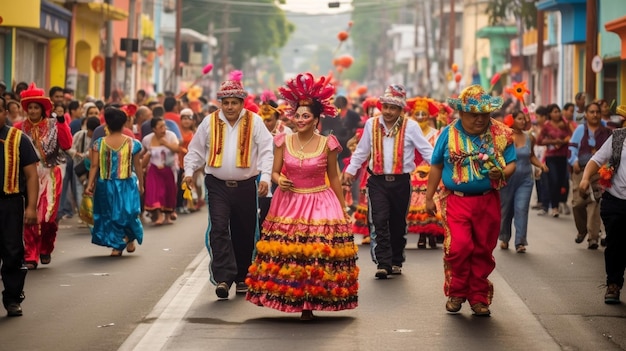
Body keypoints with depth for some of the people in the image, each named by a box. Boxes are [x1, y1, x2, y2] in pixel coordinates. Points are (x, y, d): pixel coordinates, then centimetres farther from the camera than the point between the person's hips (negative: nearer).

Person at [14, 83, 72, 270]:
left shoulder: (53, 126, 3)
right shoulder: (20, 128, 2)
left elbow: (67, 144, -12)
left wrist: (61, 122, -15)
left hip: (50, 177, 0)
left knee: (48, 216, 1)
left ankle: (46, 250, 24)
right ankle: (30, 256, 0)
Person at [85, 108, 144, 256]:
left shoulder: (99, 144, -6)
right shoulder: (133, 143, -6)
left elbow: (94, 166, -8)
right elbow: (138, 166, -1)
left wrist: (90, 184, -6)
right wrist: (141, 184, 9)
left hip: (105, 185, 1)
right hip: (127, 185, -1)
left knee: (109, 214, 12)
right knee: (128, 211, 16)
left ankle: (116, 245, 9)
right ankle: (130, 239, 24)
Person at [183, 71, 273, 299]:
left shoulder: (254, 122, -1)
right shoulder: (210, 122, 3)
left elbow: (266, 151, -4)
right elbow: (196, 150, 11)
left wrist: (265, 177, -17)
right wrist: (189, 171, -3)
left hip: (246, 186, 0)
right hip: (218, 186, 0)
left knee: (244, 233, 8)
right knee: (219, 229, -14)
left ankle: (242, 278, 23)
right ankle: (223, 278, -19)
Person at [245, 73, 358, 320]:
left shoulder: (327, 144, -2)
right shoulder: (283, 141, 2)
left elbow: (334, 178, 5)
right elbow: (275, 172, 10)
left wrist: (343, 209, 6)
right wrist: (279, 181, -14)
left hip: (320, 204, -2)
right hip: (289, 204, 2)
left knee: (316, 253, -7)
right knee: (287, 252, -3)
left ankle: (309, 304, 2)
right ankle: (291, 298, 10)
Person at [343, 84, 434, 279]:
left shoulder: (410, 127, -3)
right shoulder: (371, 124, 4)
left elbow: (426, 150, -3)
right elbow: (361, 151, 16)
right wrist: (351, 169, 15)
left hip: (401, 182, -1)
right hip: (377, 181, 1)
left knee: (398, 223, 10)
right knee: (380, 221, -10)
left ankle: (396, 261, 24)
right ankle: (383, 263, -10)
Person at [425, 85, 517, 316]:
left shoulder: (501, 134, 2)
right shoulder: (449, 134, 2)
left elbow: (511, 164, 7)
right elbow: (436, 166, 10)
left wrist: (501, 173, -17)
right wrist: (429, 197, 10)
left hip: (488, 201, 1)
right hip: (457, 200, -1)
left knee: (483, 251, 7)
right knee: (458, 247, -13)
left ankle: (479, 297, 20)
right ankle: (456, 293, 7)